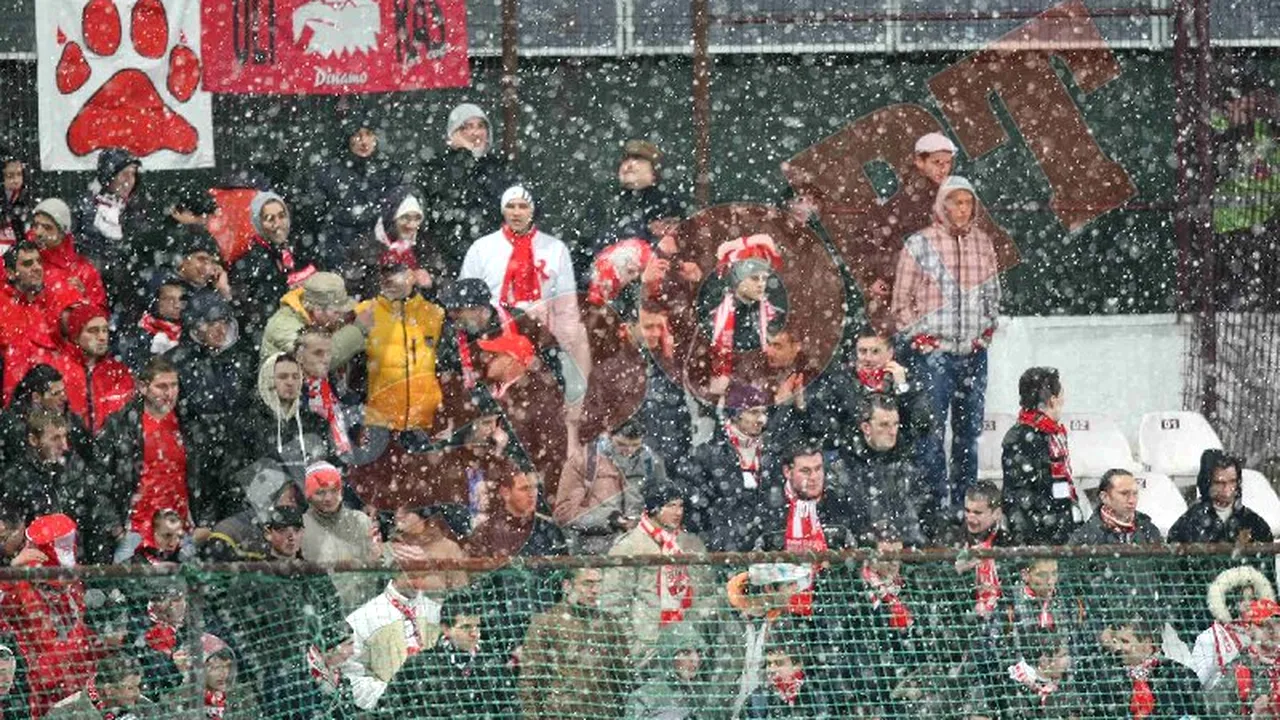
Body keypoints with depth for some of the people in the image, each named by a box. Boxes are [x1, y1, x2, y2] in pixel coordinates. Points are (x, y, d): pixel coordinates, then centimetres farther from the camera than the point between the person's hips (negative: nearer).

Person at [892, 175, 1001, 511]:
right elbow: (901, 302, 0)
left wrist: (986, 332, 10)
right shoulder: (919, 244, -4)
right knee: (932, 430, -8)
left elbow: (993, 293, 19)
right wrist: (920, 338, -5)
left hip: (973, 353, 5)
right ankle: (935, 502, -6)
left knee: (969, 429, 9)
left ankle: (964, 501, 16)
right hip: (933, 353, -5)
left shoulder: (983, 241, 9)